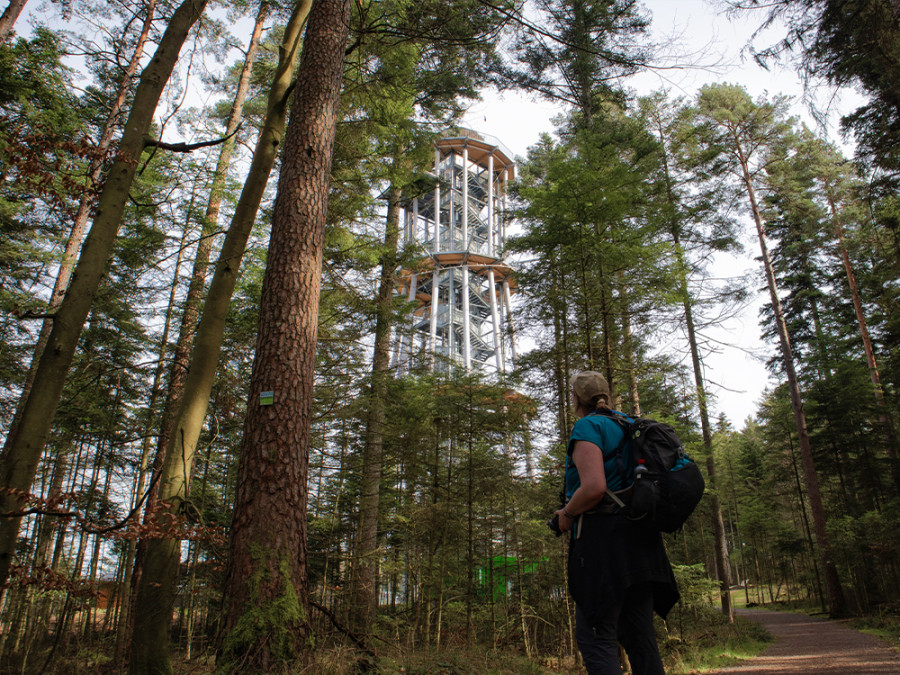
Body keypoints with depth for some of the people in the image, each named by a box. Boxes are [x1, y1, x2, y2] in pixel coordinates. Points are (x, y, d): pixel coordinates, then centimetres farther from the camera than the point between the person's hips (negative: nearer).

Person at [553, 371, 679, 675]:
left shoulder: (587, 427, -8)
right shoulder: (628, 425, 17)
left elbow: (594, 488, -21)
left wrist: (566, 515, -5)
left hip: (603, 536, -8)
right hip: (640, 535, 9)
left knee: (595, 635, -4)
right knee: (639, 635, 12)